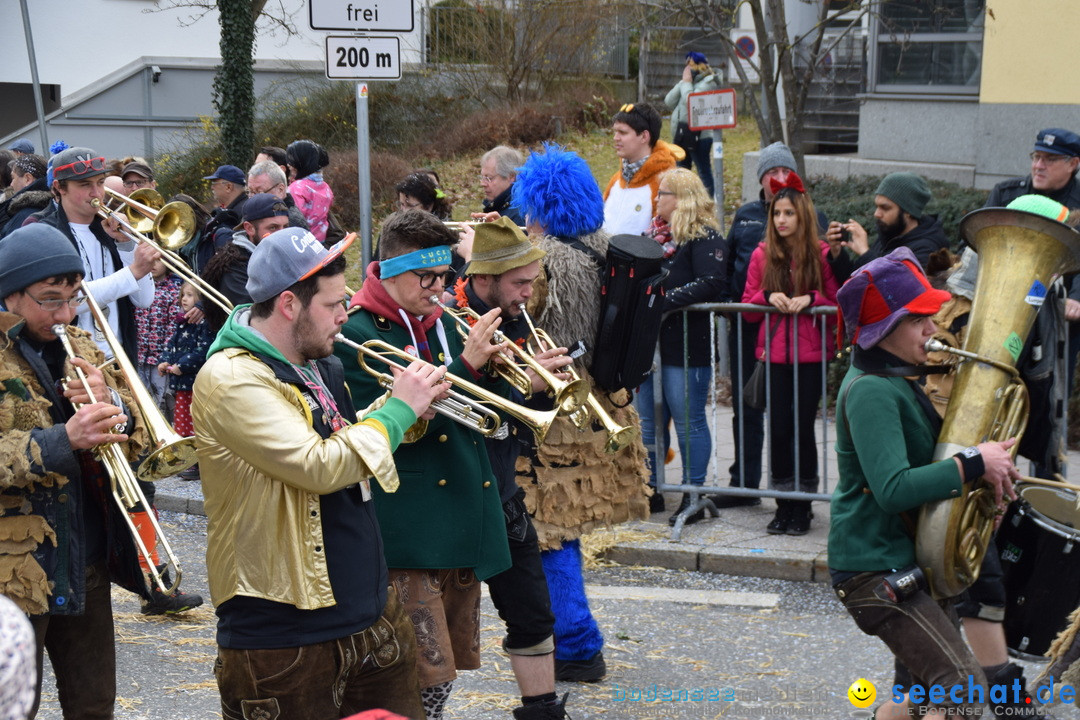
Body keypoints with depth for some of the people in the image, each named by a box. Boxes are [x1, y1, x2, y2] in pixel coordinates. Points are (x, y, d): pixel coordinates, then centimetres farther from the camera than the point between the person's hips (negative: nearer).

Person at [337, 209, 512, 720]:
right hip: (409, 531, -8)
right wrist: (466, 364, -23)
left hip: (463, 520, 8)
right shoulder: (357, 336, -9)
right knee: (431, 676, -13)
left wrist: (495, 368, -4)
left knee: (454, 662, 14)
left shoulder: (442, 325, 14)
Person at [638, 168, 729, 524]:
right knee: (649, 422, 13)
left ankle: (693, 496, 7)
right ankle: (652, 491, 23)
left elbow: (711, 284, -22)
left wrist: (665, 300, -24)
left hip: (687, 346, -8)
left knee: (689, 421, -1)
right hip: (650, 342, 8)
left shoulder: (705, 237, -9)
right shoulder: (655, 234, 16)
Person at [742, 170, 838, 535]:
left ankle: (803, 507, 10)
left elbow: (839, 302, 1)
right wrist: (768, 297, -11)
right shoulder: (762, 255, 7)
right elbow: (747, 306, 9)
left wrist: (811, 299, -16)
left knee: (803, 428, -1)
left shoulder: (822, 254, -1)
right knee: (779, 429, 2)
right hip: (773, 355, 2)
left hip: (810, 355, -2)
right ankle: (784, 505, 12)